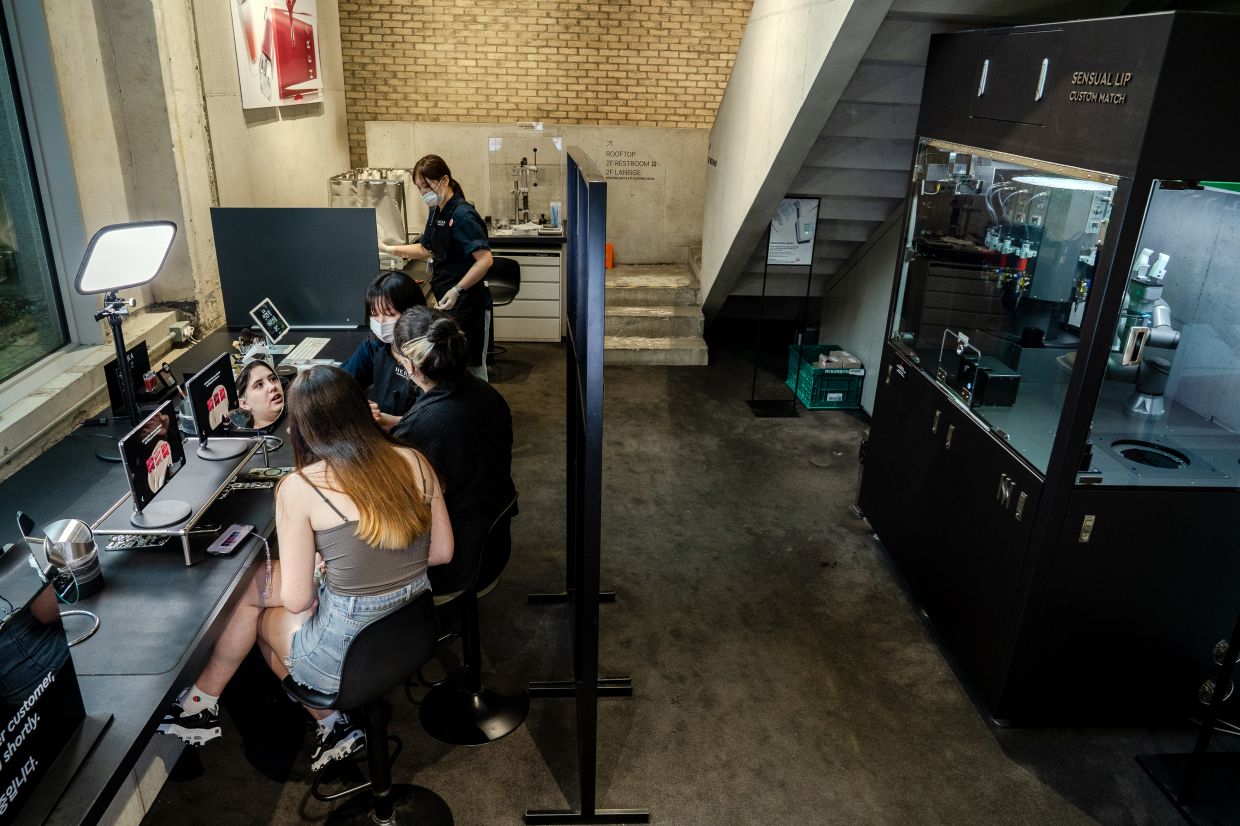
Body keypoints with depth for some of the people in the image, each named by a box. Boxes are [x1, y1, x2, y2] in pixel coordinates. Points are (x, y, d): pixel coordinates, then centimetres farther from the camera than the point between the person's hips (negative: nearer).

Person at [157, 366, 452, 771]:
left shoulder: (299, 488, -16)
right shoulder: (414, 461, -4)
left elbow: (297, 600, -11)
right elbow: (442, 552, 4)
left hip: (350, 654, -5)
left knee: (262, 615, 25)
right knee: (258, 585, 22)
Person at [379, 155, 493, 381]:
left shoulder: (462, 215, -19)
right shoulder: (436, 212, 9)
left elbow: (485, 259, -26)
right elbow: (426, 250, 21)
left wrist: (457, 290, -30)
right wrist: (389, 249, 12)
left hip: (466, 302, -9)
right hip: (446, 301, 9)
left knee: (471, 366, 2)